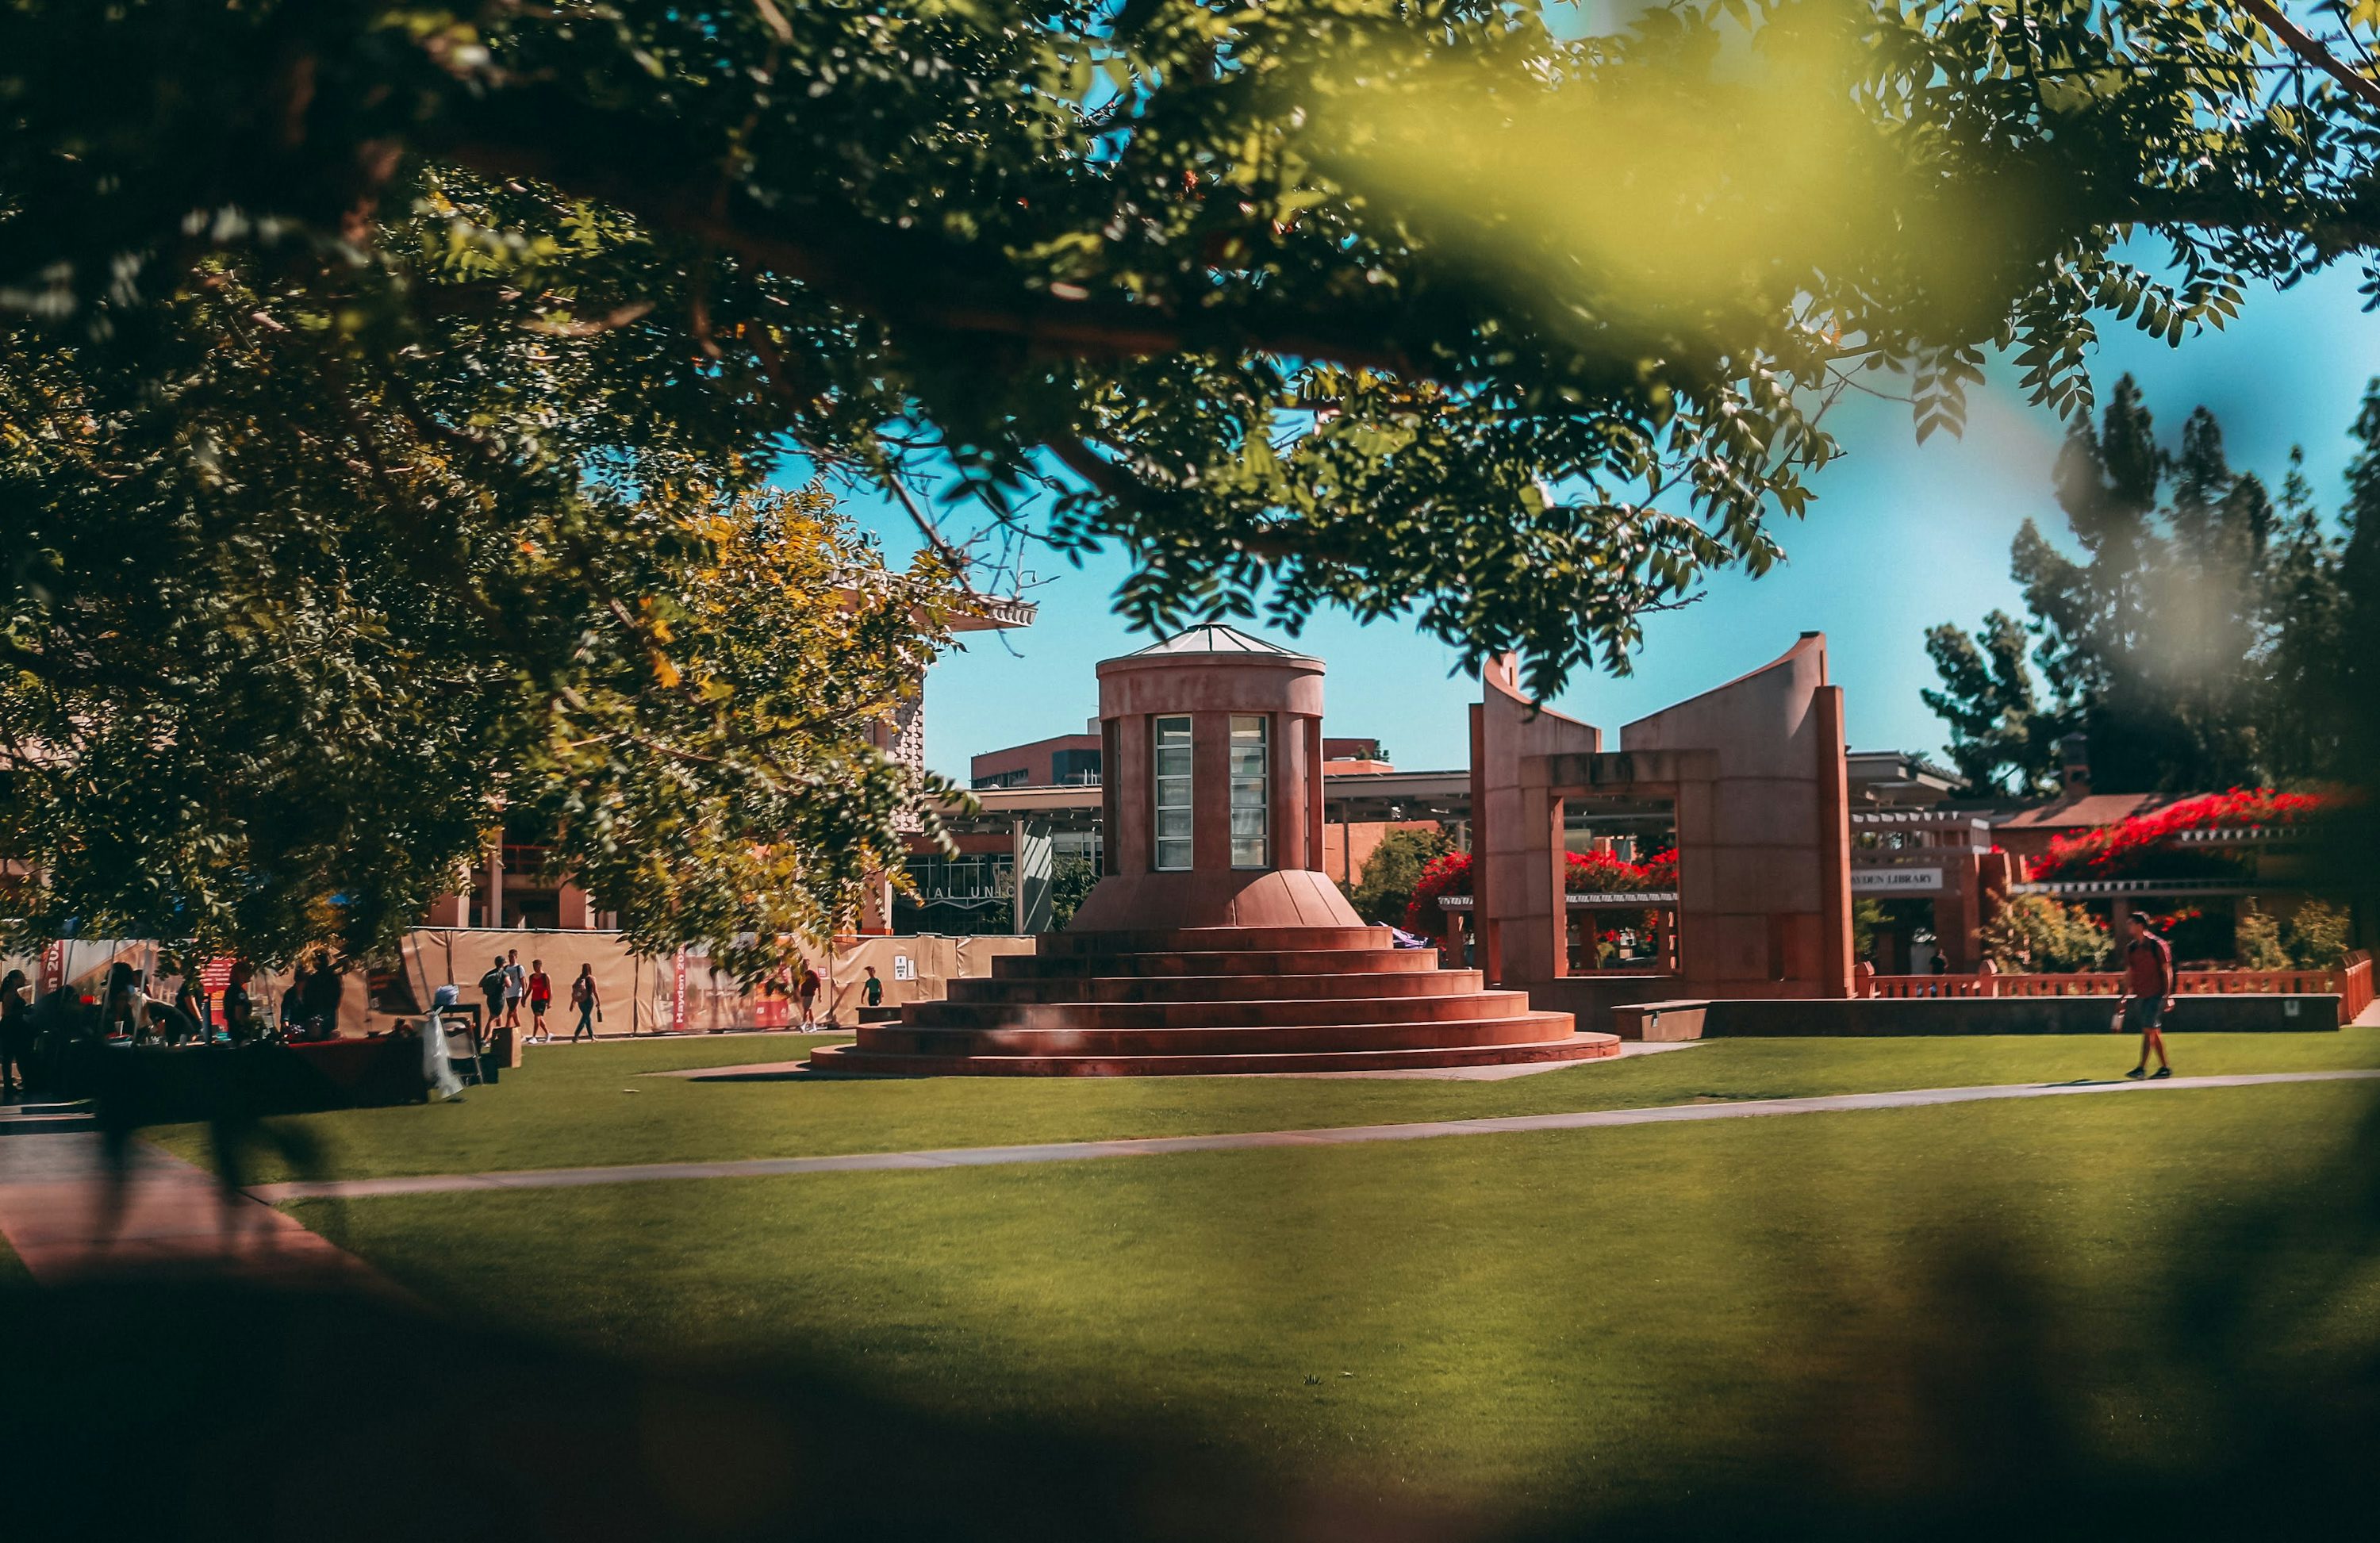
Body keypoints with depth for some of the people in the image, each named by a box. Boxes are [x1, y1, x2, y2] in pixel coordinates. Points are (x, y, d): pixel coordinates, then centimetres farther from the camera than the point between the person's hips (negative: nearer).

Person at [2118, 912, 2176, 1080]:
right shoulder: (2131, 948, 11)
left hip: (2155, 995, -7)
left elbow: (2167, 971, -8)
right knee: (2154, 1031, 10)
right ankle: (2165, 1067, 16)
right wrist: (2125, 996, 16)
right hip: (2140, 995, 7)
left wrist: (2168, 996, -12)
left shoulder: (2158, 945, -8)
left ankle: (2142, 1068, -12)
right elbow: (2129, 973, 17)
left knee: (2149, 1030, -10)